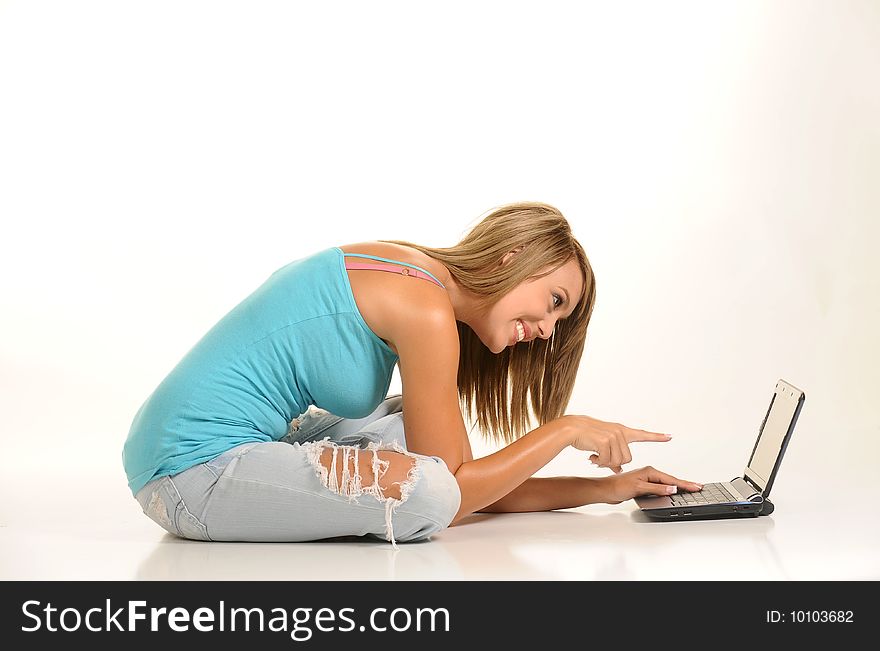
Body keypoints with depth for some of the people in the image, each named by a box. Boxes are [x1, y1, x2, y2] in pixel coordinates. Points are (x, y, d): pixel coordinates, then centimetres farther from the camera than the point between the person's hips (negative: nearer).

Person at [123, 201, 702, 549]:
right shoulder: (426, 307, -18)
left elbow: (467, 479, 12)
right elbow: (450, 495, -15)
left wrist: (605, 488, 11)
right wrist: (566, 430, -6)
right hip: (196, 469, -10)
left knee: (415, 425, 17)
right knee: (426, 492, -26)